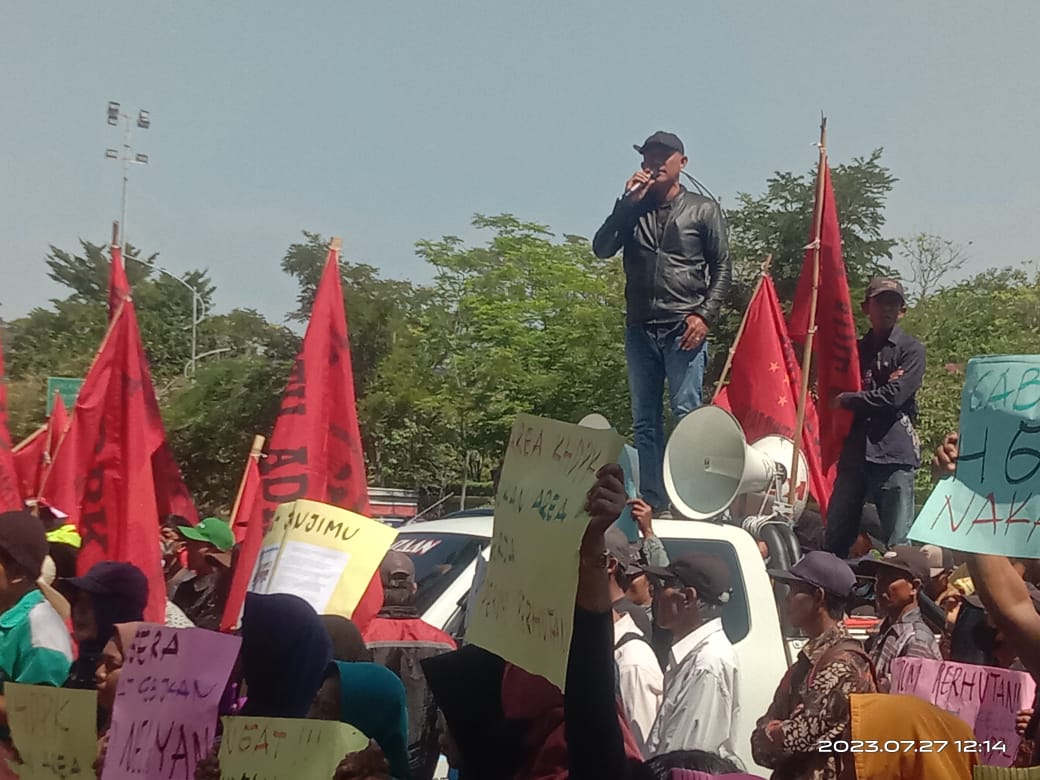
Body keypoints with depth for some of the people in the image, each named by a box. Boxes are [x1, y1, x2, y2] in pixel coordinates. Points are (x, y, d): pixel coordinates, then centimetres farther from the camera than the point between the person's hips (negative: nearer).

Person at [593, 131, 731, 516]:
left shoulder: (704, 210, 8)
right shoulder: (633, 210, 17)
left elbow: (722, 268, 4)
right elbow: (601, 248, 4)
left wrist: (705, 315, -8)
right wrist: (627, 202, -3)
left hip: (684, 328, -4)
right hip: (640, 328, 4)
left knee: (685, 413, -9)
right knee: (645, 420, 4)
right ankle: (652, 502, 8)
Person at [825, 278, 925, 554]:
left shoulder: (911, 349, 3)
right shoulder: (855, 349, 19)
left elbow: (893, 397, -9)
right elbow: (836, 392, 12)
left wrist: (846, 401, -1)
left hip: (894, 453, -5)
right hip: (854, 452, 5)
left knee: (897, 545, -6)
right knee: (835, 539, 6)